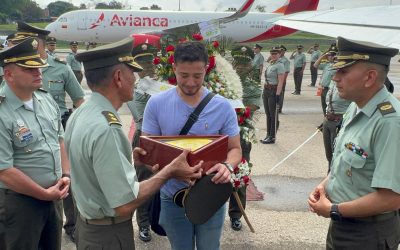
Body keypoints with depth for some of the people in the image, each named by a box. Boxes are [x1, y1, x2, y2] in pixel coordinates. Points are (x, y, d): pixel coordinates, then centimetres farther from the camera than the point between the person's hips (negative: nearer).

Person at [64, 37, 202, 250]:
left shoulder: (79, 114, 0)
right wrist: (169, 171, -20)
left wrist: (129, 158, 8)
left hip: (87, 224, 9)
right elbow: (124, 204, -28)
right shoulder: (105, 129, -29)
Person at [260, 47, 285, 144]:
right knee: (268, 114, 13)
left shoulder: (279, 65, -12)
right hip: (266, 90, 8)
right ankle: (268, 135, 22)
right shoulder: (270, 64, 13)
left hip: (274, 92, -8)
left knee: (273, 115, 0)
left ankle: (272, 137, 7)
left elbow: (280, 82, -18)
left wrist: (277, 95, -22)